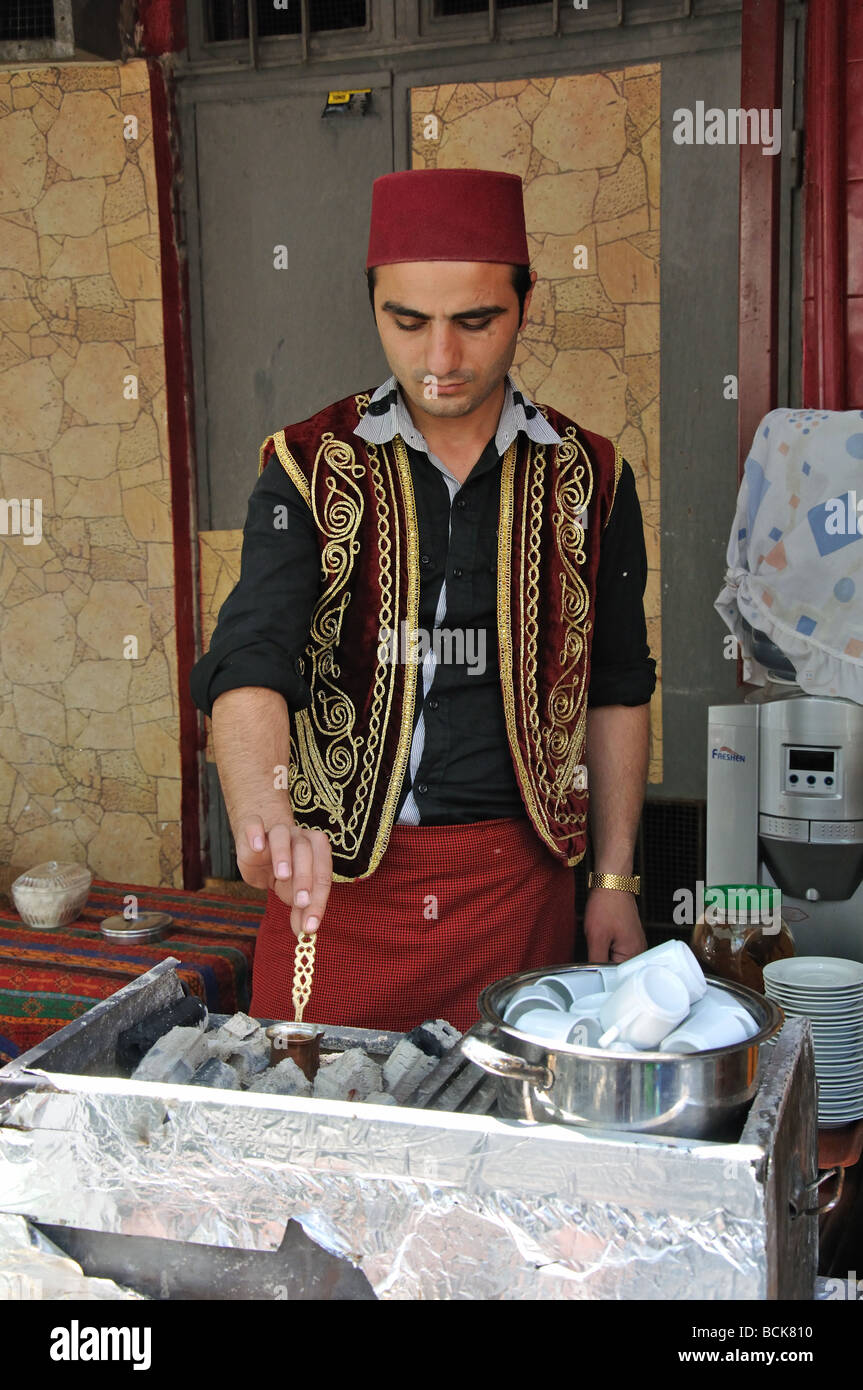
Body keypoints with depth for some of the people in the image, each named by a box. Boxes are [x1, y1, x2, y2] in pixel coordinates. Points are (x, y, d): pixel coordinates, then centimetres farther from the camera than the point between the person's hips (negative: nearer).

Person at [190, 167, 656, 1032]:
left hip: (515, 879, 1)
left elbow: (616, 691, 9)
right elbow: (248, 662, -17)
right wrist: (265, 816, -37)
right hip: (333, 874, -1)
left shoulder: (589, 480, 2)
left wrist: (615, 881, 5)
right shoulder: (310, 468, -4)